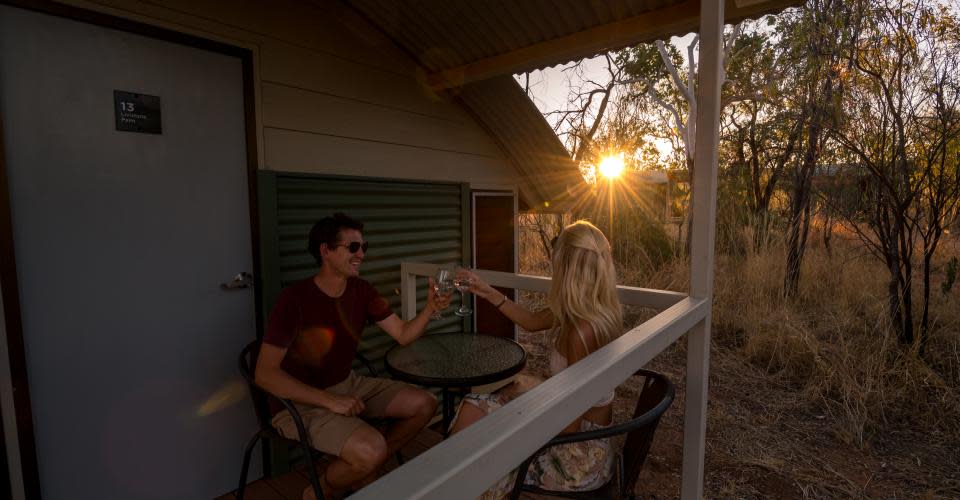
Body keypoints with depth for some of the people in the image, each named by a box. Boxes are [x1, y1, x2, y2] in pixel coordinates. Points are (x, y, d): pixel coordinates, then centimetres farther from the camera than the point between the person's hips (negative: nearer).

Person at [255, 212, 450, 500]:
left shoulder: (362, 291, -2)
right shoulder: (294, 299, -22)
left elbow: (404, 335, -1)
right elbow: (265, 374, -22)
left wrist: (430, 308, -21)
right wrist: (329, 400, -27)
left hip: (347, 384, 7)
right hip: (300, 402, -7)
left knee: (425, 405, 0)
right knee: (372, 449, -29)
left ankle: (364, 473, 17)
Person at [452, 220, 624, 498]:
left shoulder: (581, 330, -31)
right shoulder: (596, 310, -4)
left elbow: (571, 425, -26)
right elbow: (531, 322, 12)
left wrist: (534, 389, -11)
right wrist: (489, 293, 11)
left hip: (581, 456, -8)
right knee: (473, 407, 7)